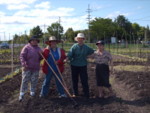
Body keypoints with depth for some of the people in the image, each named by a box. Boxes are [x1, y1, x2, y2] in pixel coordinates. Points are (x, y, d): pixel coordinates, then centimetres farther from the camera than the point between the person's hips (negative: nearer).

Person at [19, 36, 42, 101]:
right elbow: (22, 56, -8)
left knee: (34, 81, 9)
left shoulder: (38, 48, 14)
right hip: (27, 68, -4)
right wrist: (24, 65, -19)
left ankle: (32, 92, 24)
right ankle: (22, 94, 3)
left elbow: (40, 58, 17)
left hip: (36, 68, 4)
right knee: (25, 80, -4)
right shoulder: (27, 47, -2)